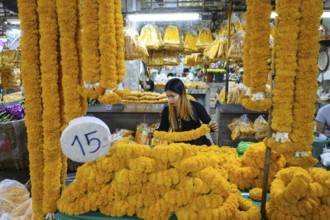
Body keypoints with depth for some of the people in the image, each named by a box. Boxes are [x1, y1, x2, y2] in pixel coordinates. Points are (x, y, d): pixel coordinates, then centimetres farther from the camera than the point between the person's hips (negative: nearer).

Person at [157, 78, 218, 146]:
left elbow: (209, 125, -5)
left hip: (199, 145, -2)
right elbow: (162, 130, 3)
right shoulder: (166, 111, -10)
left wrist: (212, 127, -26)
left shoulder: (196, 107, -16)